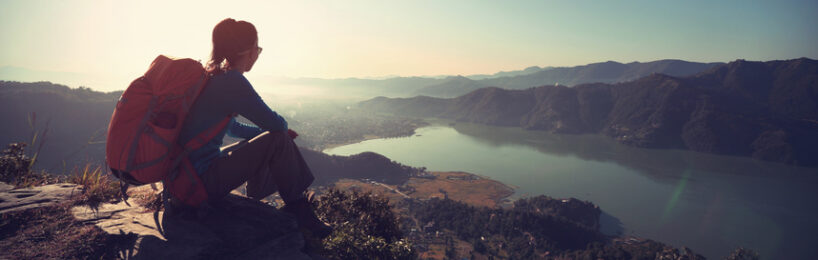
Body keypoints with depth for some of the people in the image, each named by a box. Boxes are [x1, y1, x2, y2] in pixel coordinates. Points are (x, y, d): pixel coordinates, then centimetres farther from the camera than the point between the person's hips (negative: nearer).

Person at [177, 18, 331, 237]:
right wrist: (282, 130, 6)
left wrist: (277, 131, 13)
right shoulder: (232, 81, -19)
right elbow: (276, 123, -20)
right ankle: (298, 211, 2)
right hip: (203, 181, -10)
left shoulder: (212, 76, 12)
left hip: (189, 174, 10)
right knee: (279, 140, -13)